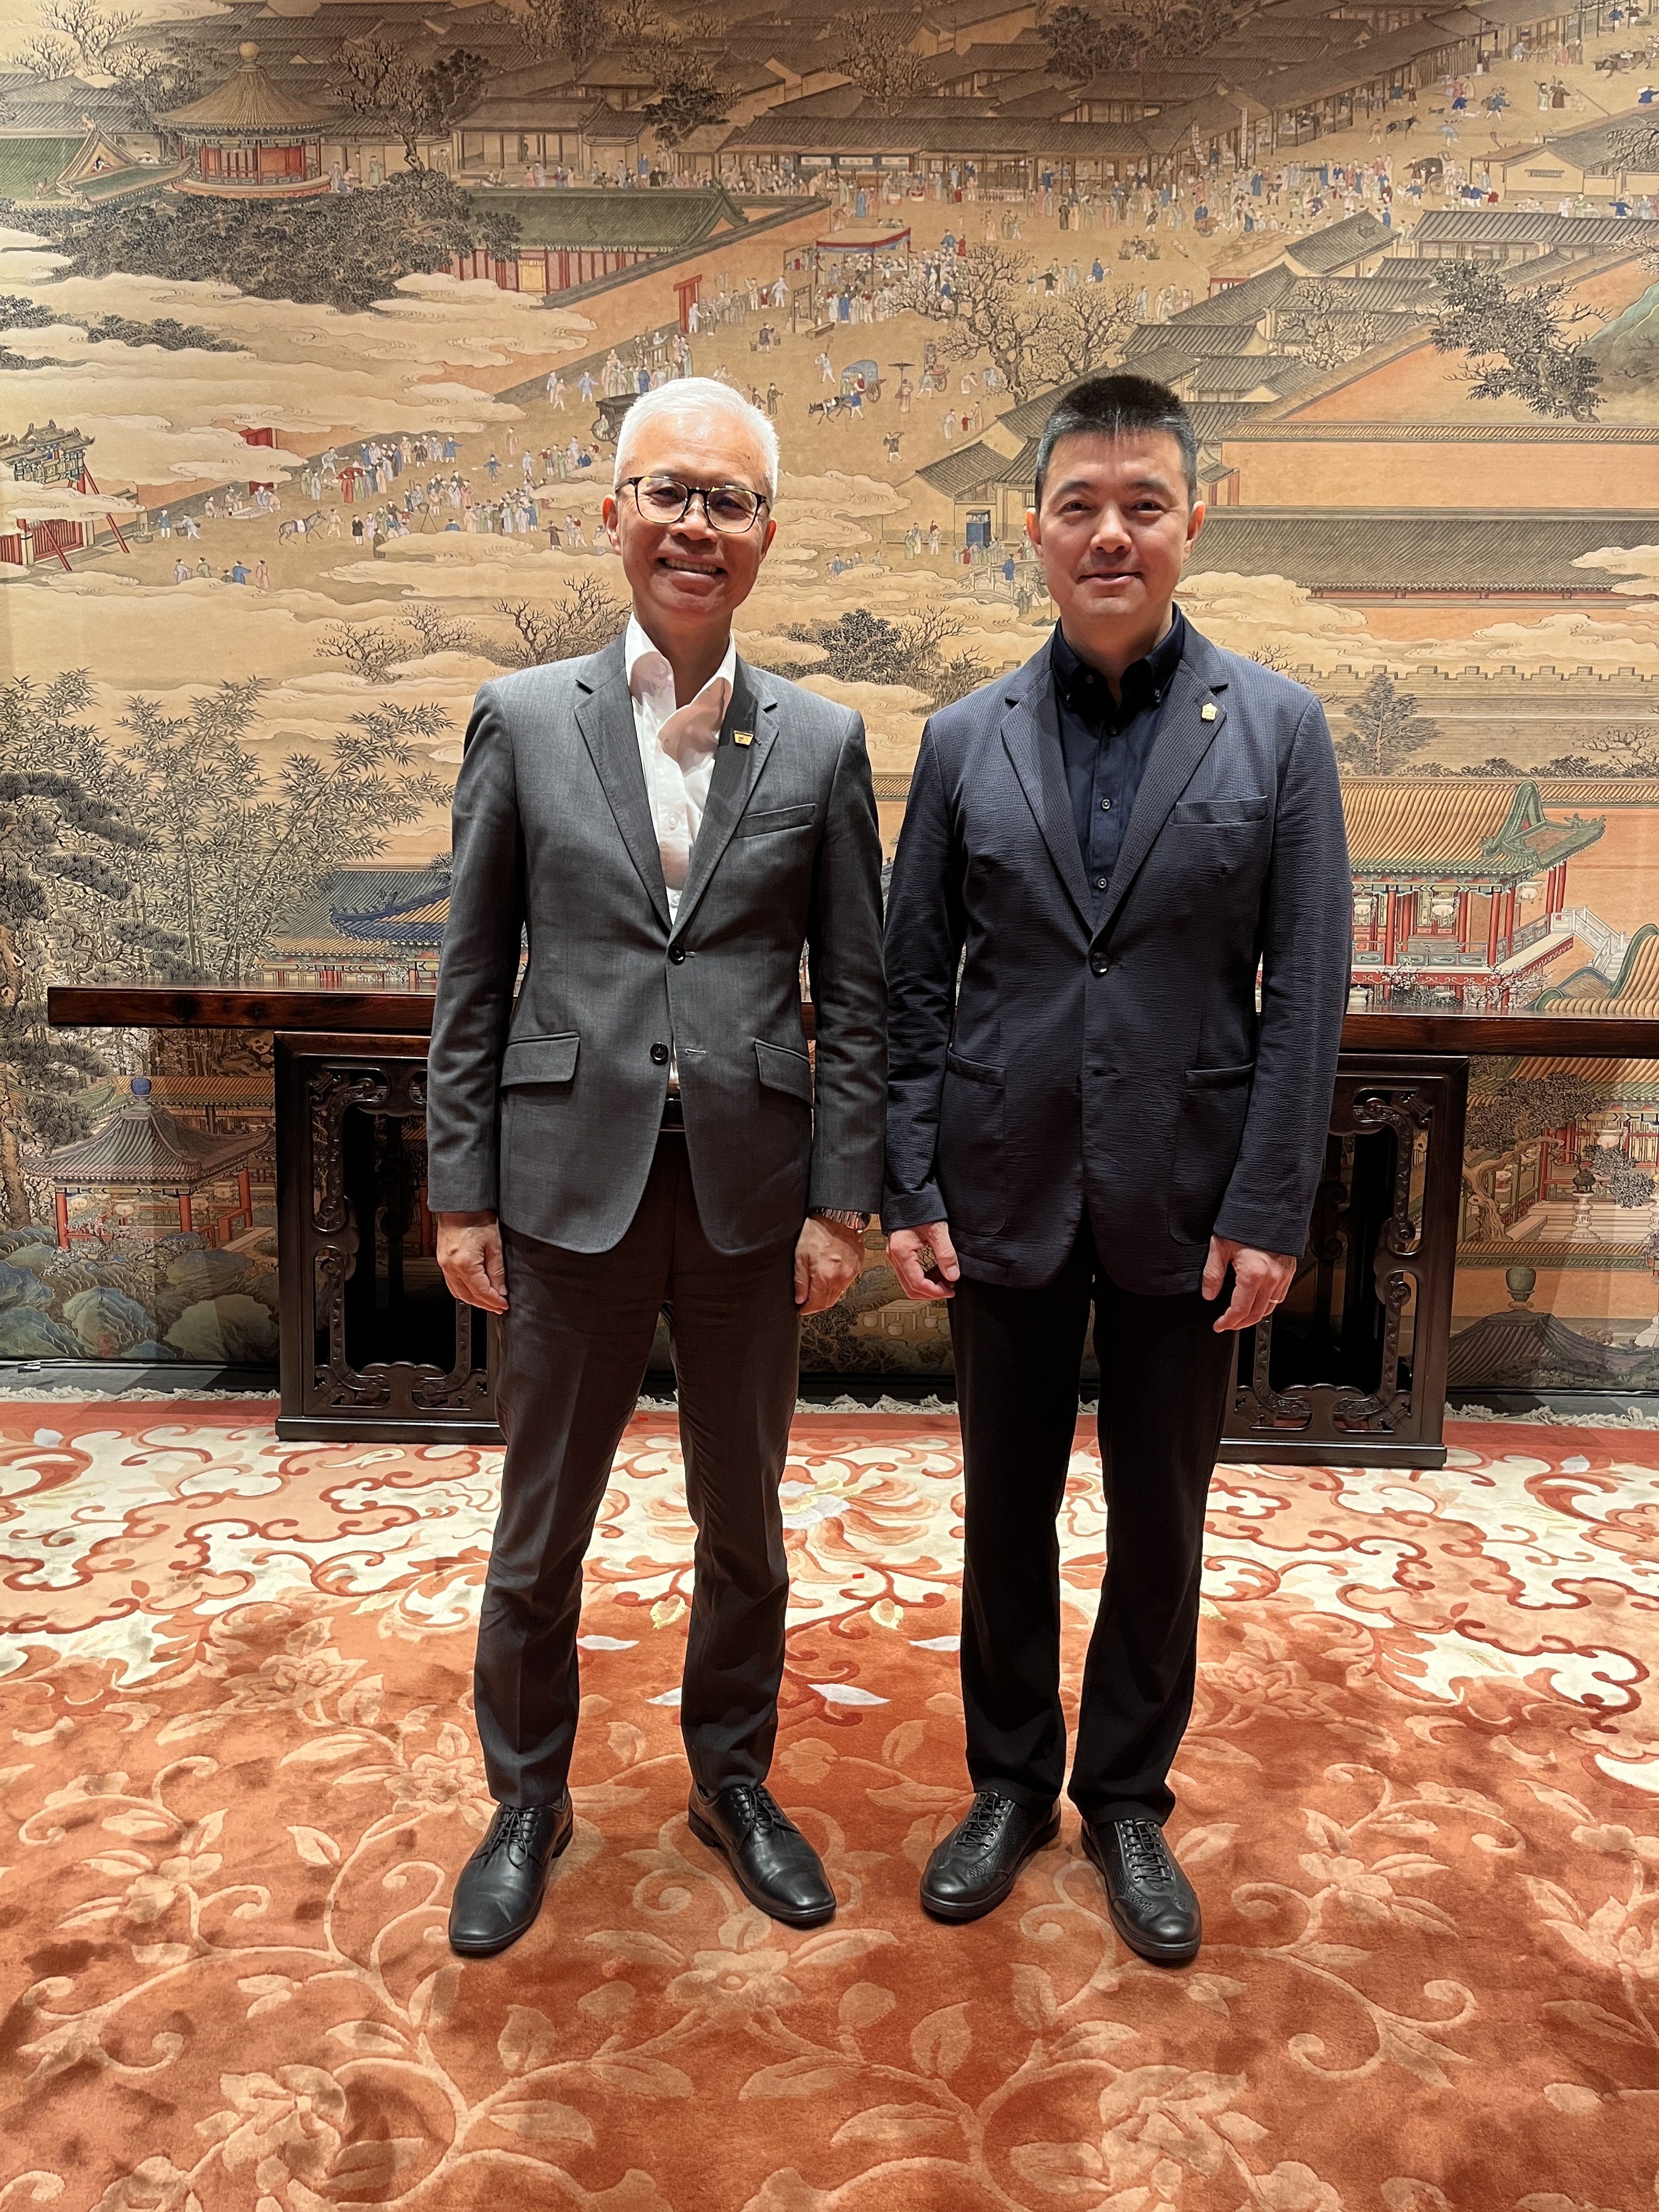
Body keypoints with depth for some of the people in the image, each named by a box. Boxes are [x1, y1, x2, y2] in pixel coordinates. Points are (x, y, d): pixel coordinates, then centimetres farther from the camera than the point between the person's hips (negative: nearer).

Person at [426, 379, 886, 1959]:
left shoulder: (821, 743, 2)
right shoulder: (522, 720, 1)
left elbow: (857, 994, 2)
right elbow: (471, 978, 1)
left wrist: (842, 1202, -2)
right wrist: (460, 1194, -1)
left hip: (750, 1184, 1)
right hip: (570, 1182, 0)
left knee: (742, 1518, 16)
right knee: (539, 1528, 13)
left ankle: (732, 1781, 40)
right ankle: (526, 1803, 38)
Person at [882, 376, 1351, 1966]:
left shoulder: (1277, 728, -1)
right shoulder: (966, 739, 2)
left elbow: (1307, 991, -4)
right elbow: (911, 981, 3)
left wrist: (1267, 1212, -9)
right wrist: (907, 1189, -3)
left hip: (1185, 1199, -1)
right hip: (1007, 1192, 1)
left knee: (1159, 1520, 12)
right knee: (1005, 1506, 14)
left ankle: (1127, 1802, 35)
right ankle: (1010, 1787, 35)